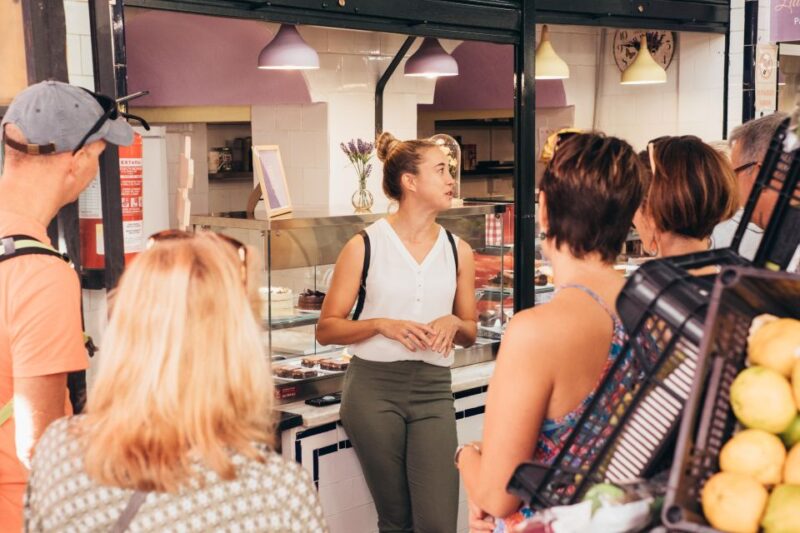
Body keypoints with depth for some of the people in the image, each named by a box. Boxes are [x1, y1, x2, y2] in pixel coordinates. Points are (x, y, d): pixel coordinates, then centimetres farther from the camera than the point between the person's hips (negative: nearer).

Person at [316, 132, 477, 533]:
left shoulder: (458, 251, 8)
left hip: (433, 390, 2)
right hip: (373, 387, -2)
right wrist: (382, 325, -16)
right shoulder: (364, 247, -1)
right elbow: (326, 329, -1)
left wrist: (453, 323, -6)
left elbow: (470, 333, 17)